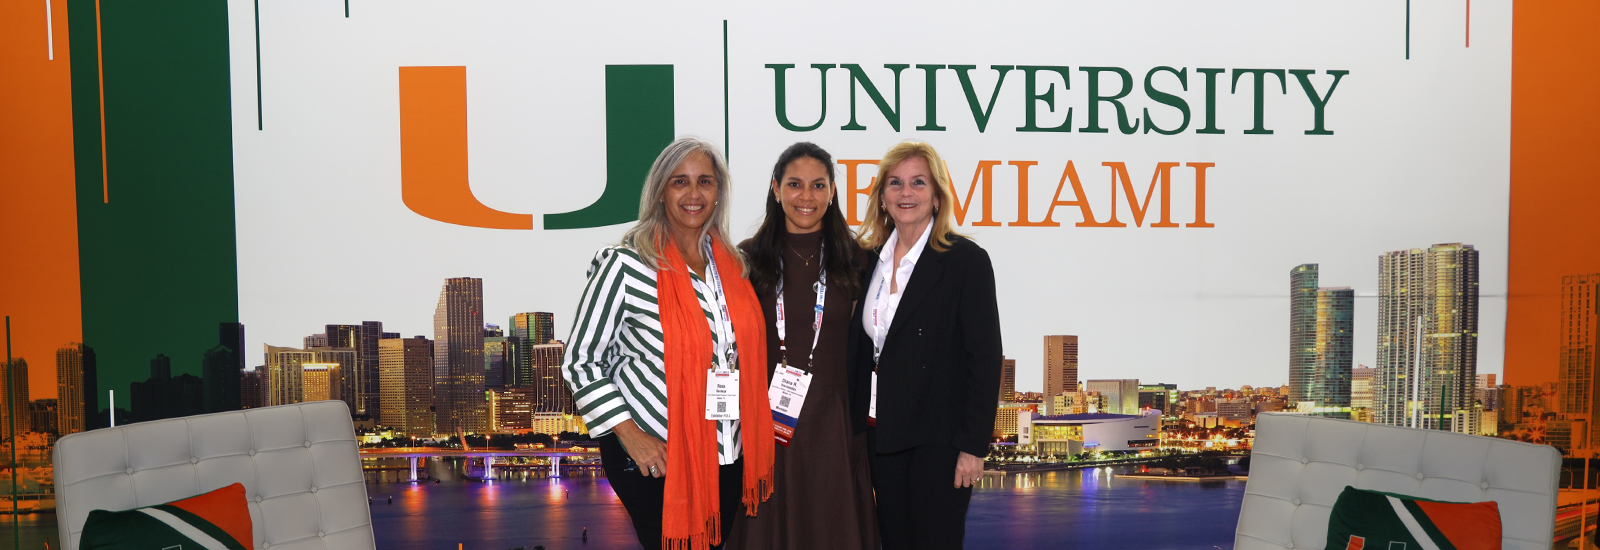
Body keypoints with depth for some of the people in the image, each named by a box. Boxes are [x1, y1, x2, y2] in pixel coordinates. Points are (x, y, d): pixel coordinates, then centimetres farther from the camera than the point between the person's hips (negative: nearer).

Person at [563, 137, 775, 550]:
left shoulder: (732, 264, 6)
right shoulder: (626, 265, -11)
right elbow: (580, 362, -9)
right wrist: (630, 436, -16)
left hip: (727, 457, 6)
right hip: (656, 459, -5)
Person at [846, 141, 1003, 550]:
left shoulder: (966, 260, -8)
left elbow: (986, 357, -11)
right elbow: (861, 346, 12)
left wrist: (973, 446, -14)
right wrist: (857, 425, 8)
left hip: (937, 440, -5)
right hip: (879, 435, 5)